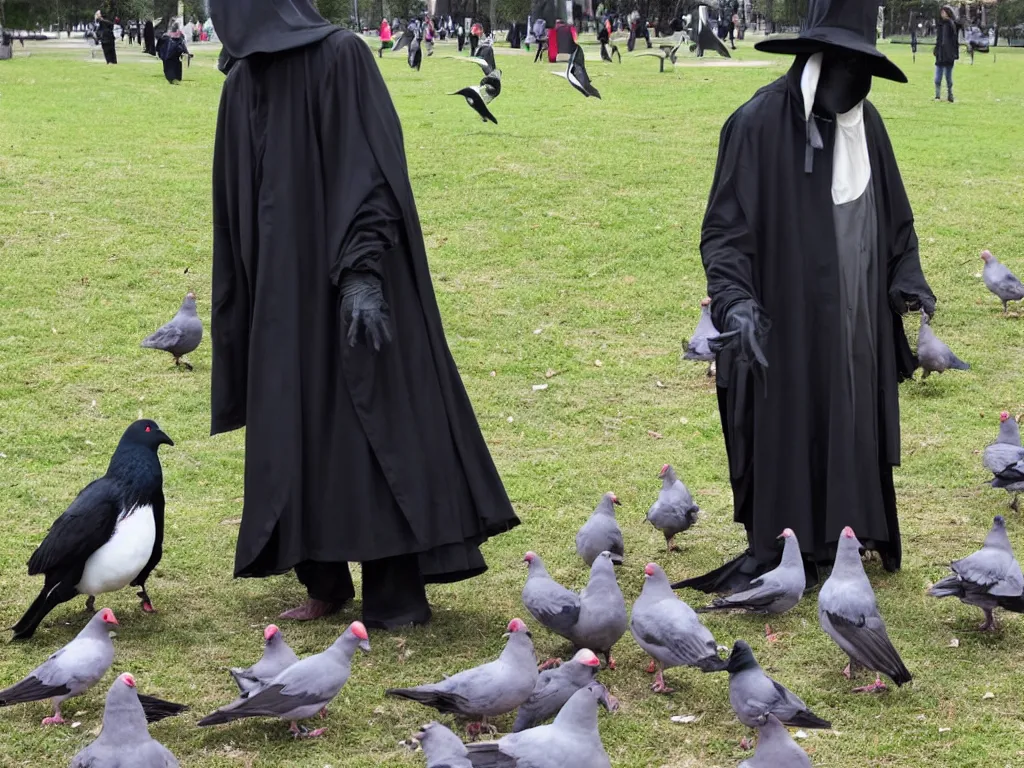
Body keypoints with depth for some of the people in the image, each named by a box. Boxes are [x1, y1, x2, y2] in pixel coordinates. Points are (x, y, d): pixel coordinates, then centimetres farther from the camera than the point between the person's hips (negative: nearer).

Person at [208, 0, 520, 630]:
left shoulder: (342, 57, -9)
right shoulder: (242, 83, 11)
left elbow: (372, 170, -16)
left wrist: (363, 272, -25)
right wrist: (239, 305, 17)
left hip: (346, 288, -7)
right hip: (282, 291, 7)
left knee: (373, 427, -5)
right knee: (295, 433, 9)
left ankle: (394, 597, 1)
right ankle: (324, 584, 21)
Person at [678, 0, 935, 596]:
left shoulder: (865, 122, 4)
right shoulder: (761, 122, -14)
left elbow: (895, 217, 16)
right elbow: (725, 225, -14)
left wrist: (908, 278, 3)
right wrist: (734, 298, -26)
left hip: (855, 327, 6)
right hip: (785, 325, -5)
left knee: (848, 430, 11)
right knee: (782, 431, 2)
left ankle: (831, 538, 25)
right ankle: (772, 552, 15)